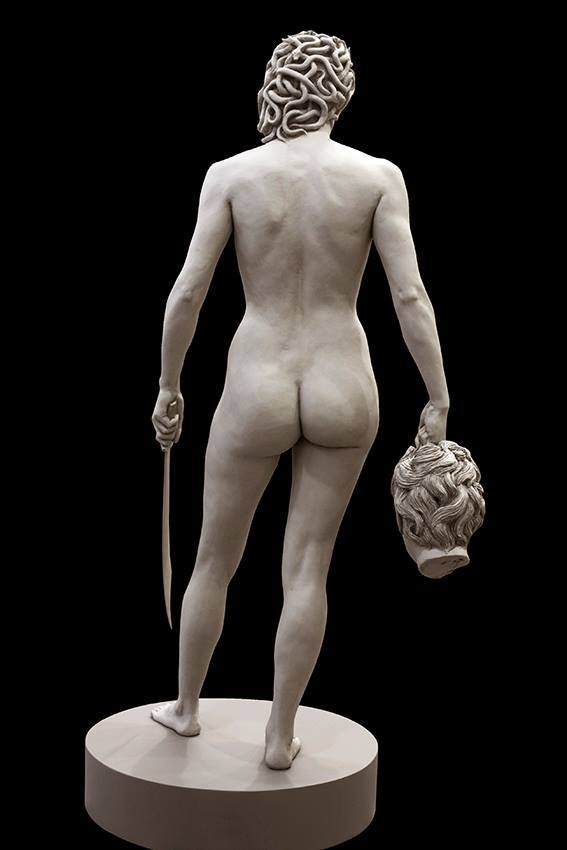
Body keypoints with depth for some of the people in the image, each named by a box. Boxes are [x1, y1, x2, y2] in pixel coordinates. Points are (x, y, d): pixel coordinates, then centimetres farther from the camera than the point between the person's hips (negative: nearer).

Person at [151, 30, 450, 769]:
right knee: (307, 569, 13)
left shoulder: (230, 174, -7)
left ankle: (186, 707, 37)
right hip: (342, 393, 1)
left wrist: (168, 389, 5)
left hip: (256, 394, 0)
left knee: (215, 560, 19)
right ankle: (280, 736, 21)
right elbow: (410, 296, -11)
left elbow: (186, 294, -8)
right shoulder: (378, 175, -7)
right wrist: (439, 402, -3)